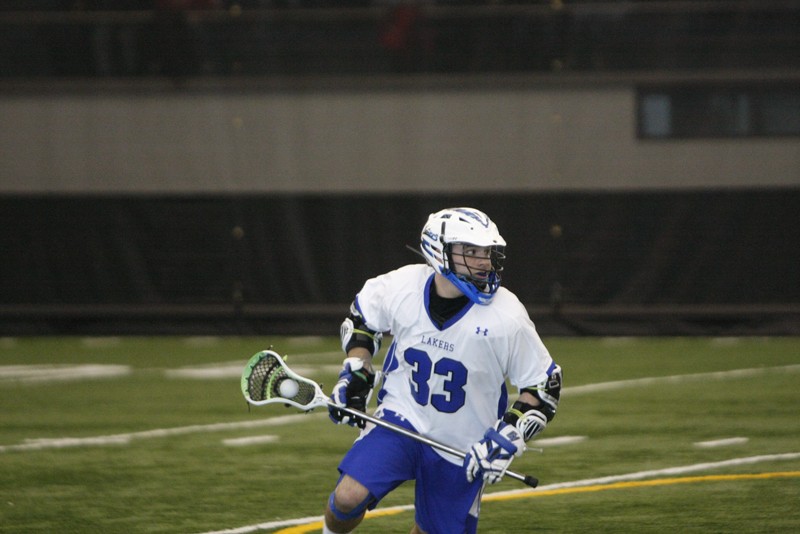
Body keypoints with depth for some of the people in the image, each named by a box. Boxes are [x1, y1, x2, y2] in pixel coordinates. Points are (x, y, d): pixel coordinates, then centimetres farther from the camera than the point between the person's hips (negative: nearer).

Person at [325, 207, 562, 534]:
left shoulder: (506, 317, -18)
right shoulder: (400, 286, -12)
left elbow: (545, 385, -8)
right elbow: (360, 318, 11)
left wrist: (508, 437, -18)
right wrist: (354, 376, 1)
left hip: (461, 446, 0)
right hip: (401, 418, 0)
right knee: (348, 497, -20)